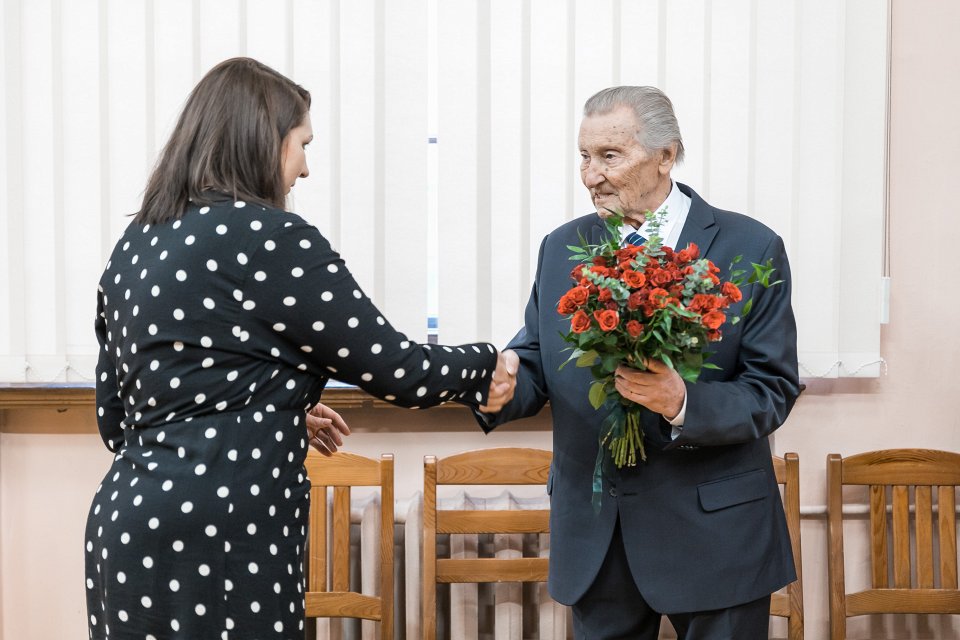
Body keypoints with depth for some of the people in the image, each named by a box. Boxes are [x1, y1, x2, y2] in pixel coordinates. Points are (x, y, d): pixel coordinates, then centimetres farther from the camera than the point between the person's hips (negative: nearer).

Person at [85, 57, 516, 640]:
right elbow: (391, 367, -8)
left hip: (125, 529, 8)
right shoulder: (270, 239, -12)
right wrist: (484, 369, 12)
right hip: (215, 547, -8)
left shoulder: (136, 243, 11)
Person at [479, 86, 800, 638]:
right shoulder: (562, 248, 6)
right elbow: (535, 366, 5)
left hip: (714, 531, -3)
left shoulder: (751, 249, -7)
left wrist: (681, 402, -27)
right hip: (594, 533, 4)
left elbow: (774, 390, -9)